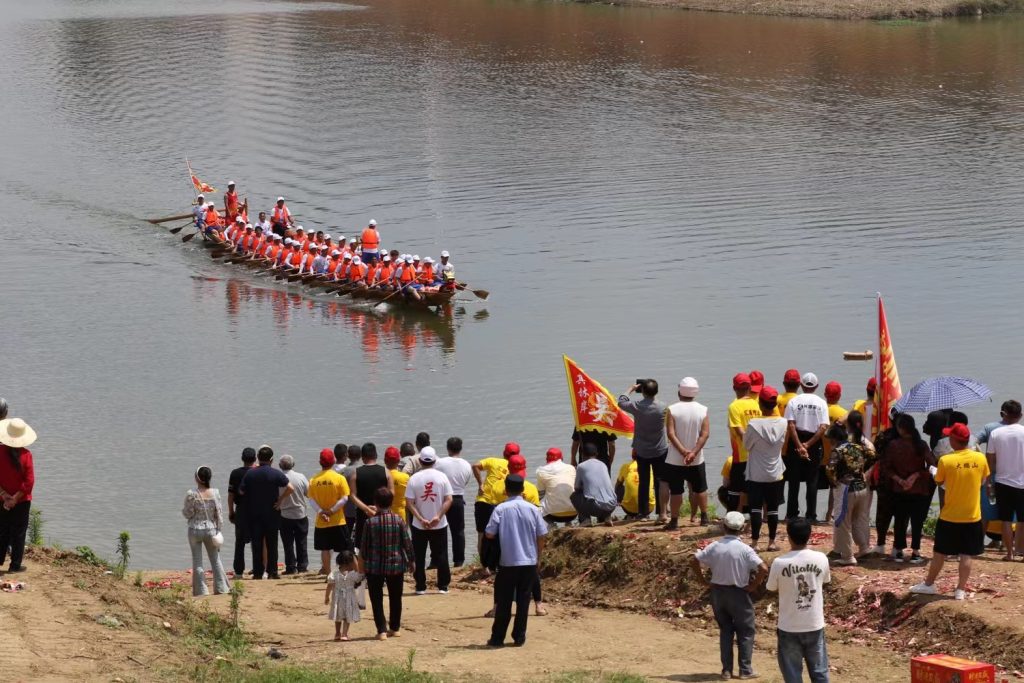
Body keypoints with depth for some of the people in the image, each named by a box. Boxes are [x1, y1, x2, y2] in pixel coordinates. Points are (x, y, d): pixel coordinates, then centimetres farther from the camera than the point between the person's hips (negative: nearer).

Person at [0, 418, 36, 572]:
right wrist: (15, 498, -13)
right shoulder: (26, 454, -14)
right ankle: (15, 565, 9)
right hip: (22, 501, -2)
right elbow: (29, 481, -16)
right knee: (19, 533, 7)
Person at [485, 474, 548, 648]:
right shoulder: (532, 509, -1)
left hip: (507, 563, -1)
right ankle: (519, 637, 9)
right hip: (529, 562, 1)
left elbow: (489, 534, -9)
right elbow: (541, 535, 1)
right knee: (523, 600, 8)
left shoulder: (500, 509, -8)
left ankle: (498, 638, 9)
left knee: (503, 602, 6)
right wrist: (538, 556, 14)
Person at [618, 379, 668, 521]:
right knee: (660, 480, 0)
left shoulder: (636, 406, -13)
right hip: (660, 451, -1)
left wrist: (631, 389, 17)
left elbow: (621, 402, 7)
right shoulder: (663, 408, -16)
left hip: (641, 451, 1)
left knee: (643, 481, 12)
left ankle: (644, 511, 17)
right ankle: (662, 512, -9)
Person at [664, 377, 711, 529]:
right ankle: (704, 518, 25)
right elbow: (705, 434, -11)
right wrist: (694, 452, -15)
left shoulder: (672, 410, -9)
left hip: (675, 460, -2)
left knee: (675, 491, 3)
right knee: (700, 488, 17)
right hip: (697, 459, 2)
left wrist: (683, 451, -17)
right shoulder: (703, 410, -4)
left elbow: (671, 434, -16)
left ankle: (674, 521, 4)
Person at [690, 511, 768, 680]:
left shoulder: (714, 547, -4)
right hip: (738, 594, -4)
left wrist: (703, 580, 7)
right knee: (746, 632, 10)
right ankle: (745, 669, 9)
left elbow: (693, 561, 0)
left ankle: (727, 669, 14)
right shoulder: (745, 550, -15)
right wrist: (753, 585, -10)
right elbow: (763, 569, -24)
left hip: (718, 592, 4)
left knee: (725, 630, 16)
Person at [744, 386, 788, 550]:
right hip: (775, 473, 3)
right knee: (773, 509, 10)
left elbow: (746, 445, -6)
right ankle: (772, 542, 13)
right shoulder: (783, 423, -7)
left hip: (756, 474, -3)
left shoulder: (754, 424, -18)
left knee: (755, 508, 2)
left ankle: (754, 542, 2)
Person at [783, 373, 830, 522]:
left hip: (796, 442, 0)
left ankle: (792, 514, 9)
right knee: (812, 481, 6)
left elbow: (791, 426, -12)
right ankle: (810, 515, 5)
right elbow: (823, 427, -11)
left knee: (794, 480, 8)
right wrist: (808, 444, -11)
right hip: (815, 444, 0)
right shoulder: (821, 403, -2)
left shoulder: (794, 402, -3)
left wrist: (800, 446, -14)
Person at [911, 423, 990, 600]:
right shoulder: (980, 458, -8)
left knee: (939, 552, 12)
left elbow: (938, 481, 0)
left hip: (949, 517, -2)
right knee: (966, 555, 7)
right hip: (972, 517, 2)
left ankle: (929, 584, 24)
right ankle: (961, 590, 9)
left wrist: (934, 471, 21)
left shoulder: (946, 461, -16)